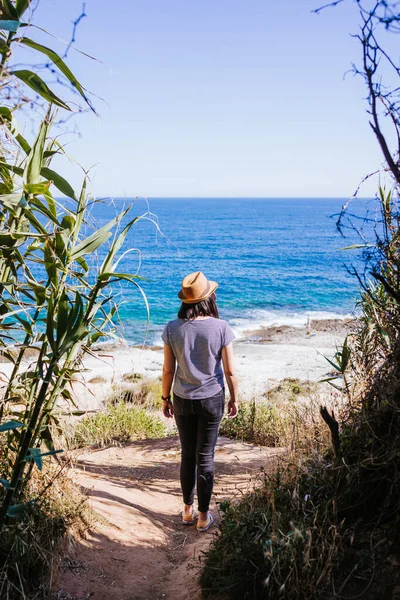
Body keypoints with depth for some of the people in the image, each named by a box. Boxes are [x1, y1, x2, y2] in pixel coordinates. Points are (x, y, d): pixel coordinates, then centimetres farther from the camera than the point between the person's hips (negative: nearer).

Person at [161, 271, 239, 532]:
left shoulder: (172, 328, -11)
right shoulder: (220, 328, -15)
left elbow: (168, 369, -4)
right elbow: (230, 371, -10)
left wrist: (165, 398, 10)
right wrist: (234, 399, 5)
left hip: (183, 401, 1)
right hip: (212, 400, -1)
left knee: (188, 455, 17)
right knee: (205, 457, 10)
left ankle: (188, 511, 29)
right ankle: (204, 516, 21)